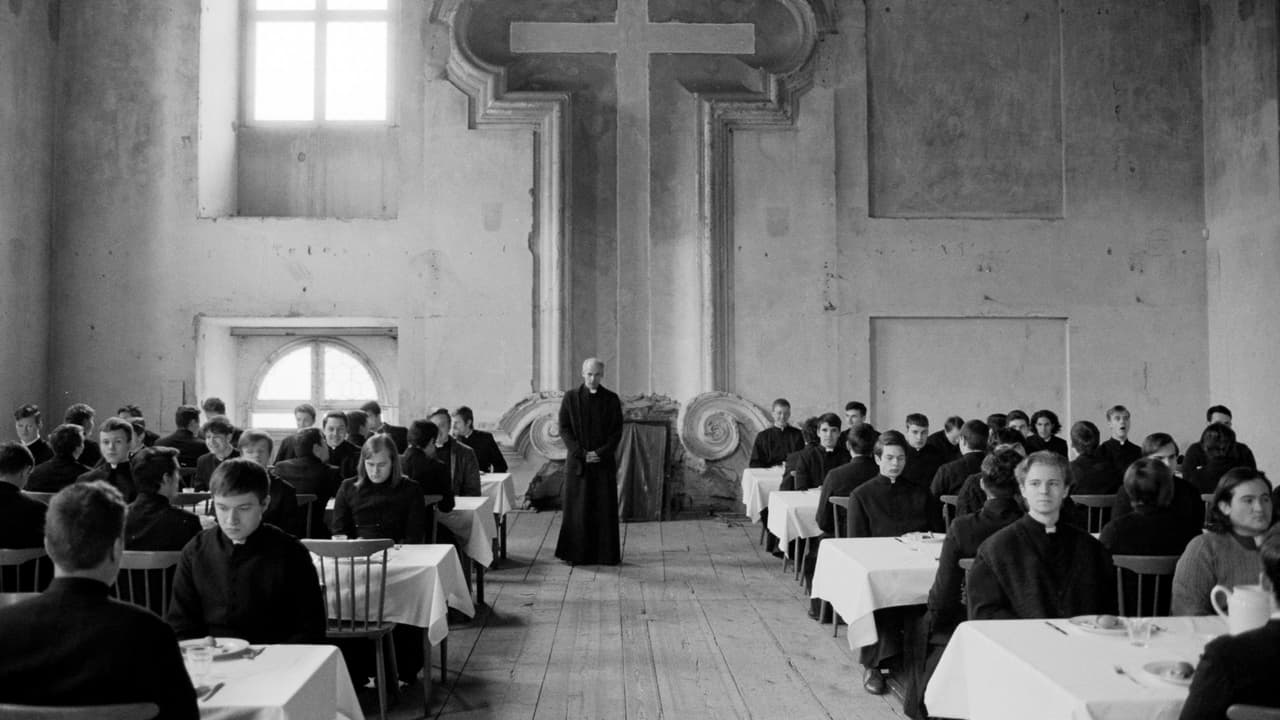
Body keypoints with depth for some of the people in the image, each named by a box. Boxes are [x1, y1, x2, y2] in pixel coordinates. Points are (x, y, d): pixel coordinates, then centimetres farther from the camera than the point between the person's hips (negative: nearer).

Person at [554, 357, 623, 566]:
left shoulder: (611, 399, 2)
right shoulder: (570, 398, 0)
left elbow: (617, 432, 0)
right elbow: (564, 429, -2)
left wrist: (600, 453, -12)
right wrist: (581, 453, -12)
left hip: (604, 461, 1)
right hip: (577, 461, -1)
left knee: (605, 508, 2)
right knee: (576, 508, 0)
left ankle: (606, 554, 10)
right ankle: (574, 554, 9)